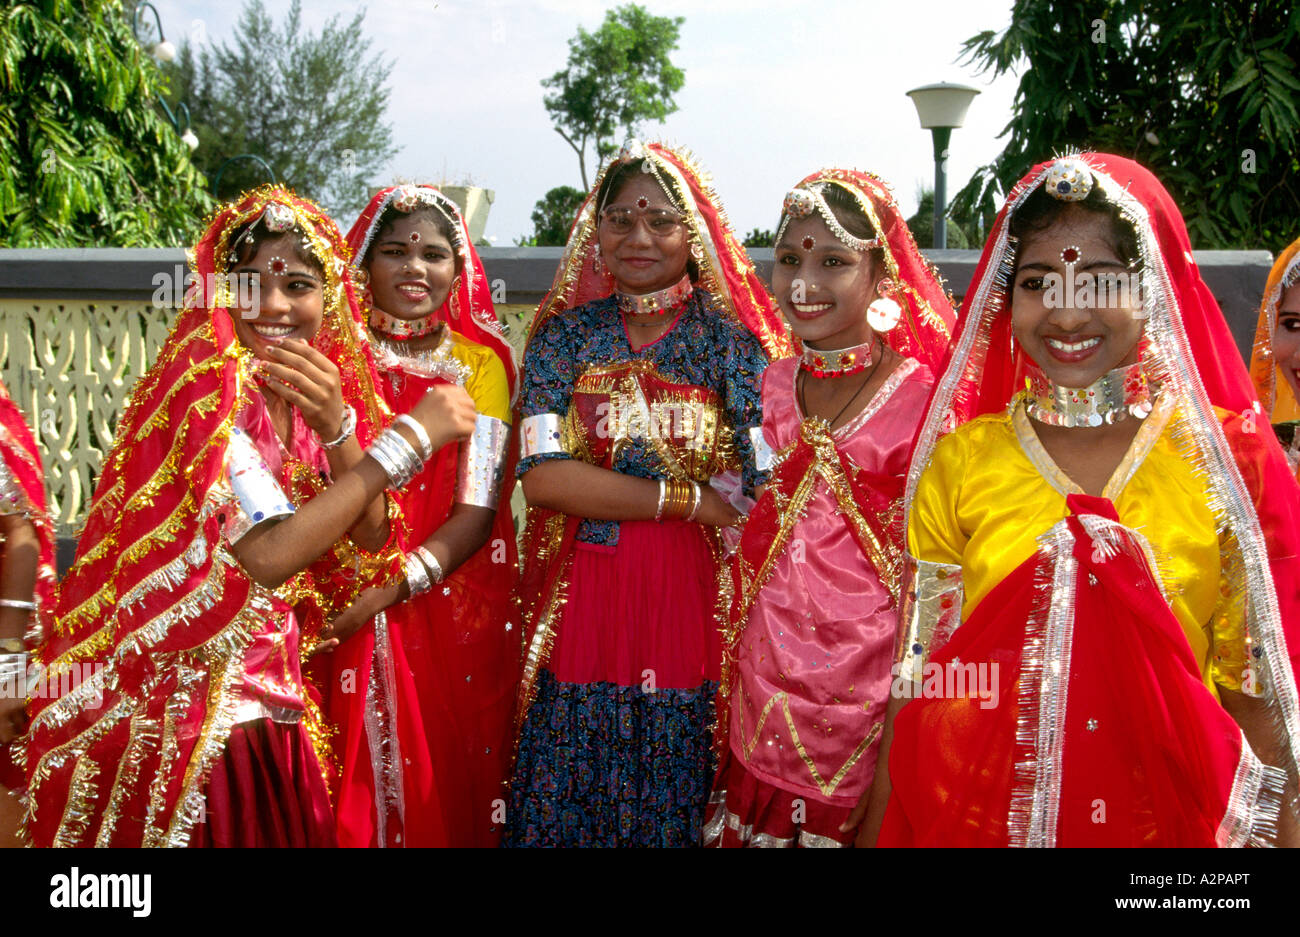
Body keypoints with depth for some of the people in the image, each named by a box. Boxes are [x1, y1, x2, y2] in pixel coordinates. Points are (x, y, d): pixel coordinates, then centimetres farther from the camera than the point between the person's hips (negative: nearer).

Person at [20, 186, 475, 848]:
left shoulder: (320, 392, 6)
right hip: (180, 712, -7)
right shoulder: (207, 389, -16)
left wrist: (335, 426, -17)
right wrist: (410, 435, -23)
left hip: (269, 706, 7)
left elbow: (370, 541, 0)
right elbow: (271, 556, -27)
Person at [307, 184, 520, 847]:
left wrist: (387, 589, -18)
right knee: (353, 786, 3)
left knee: (449, 784, 6)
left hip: (456, 612, 0)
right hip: (345, 617, 0)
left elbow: (477, 512, -6)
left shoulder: (479, 362, 3)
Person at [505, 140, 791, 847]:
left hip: (691, 605, -1)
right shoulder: (564, 335, 6)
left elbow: (762, 494, -4)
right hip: (577, 610, 1)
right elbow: (542, 476, -8)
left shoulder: (732, 342, 2)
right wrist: (690, 500, -11)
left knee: (674, 814, 7)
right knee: (562, 813, 8)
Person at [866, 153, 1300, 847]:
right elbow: (918, 678, 1)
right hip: (978, 814, 1)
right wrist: (878, 828, -1)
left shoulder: (1230, 459, -6)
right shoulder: (959, 460, -4)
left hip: (1165, 818, 0)